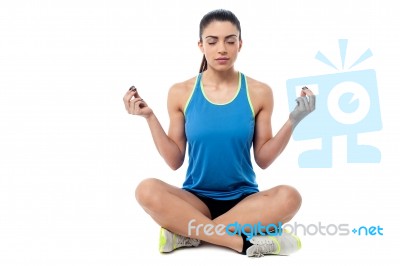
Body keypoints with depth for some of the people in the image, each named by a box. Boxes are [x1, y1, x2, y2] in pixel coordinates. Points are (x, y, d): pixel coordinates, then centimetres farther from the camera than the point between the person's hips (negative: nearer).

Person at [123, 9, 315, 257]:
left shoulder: (259, 92, -1)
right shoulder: (181, 93, 0)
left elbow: (263, 159, 1)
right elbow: (175, 160, 1)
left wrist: (292, 121, -11)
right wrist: (150, 117, -7)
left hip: (244, 199, 0)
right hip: (196, 199, 0)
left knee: (289, 197, -31)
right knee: (147, 190, -30)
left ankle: (189, 232, -23)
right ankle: (245, 242, -27)